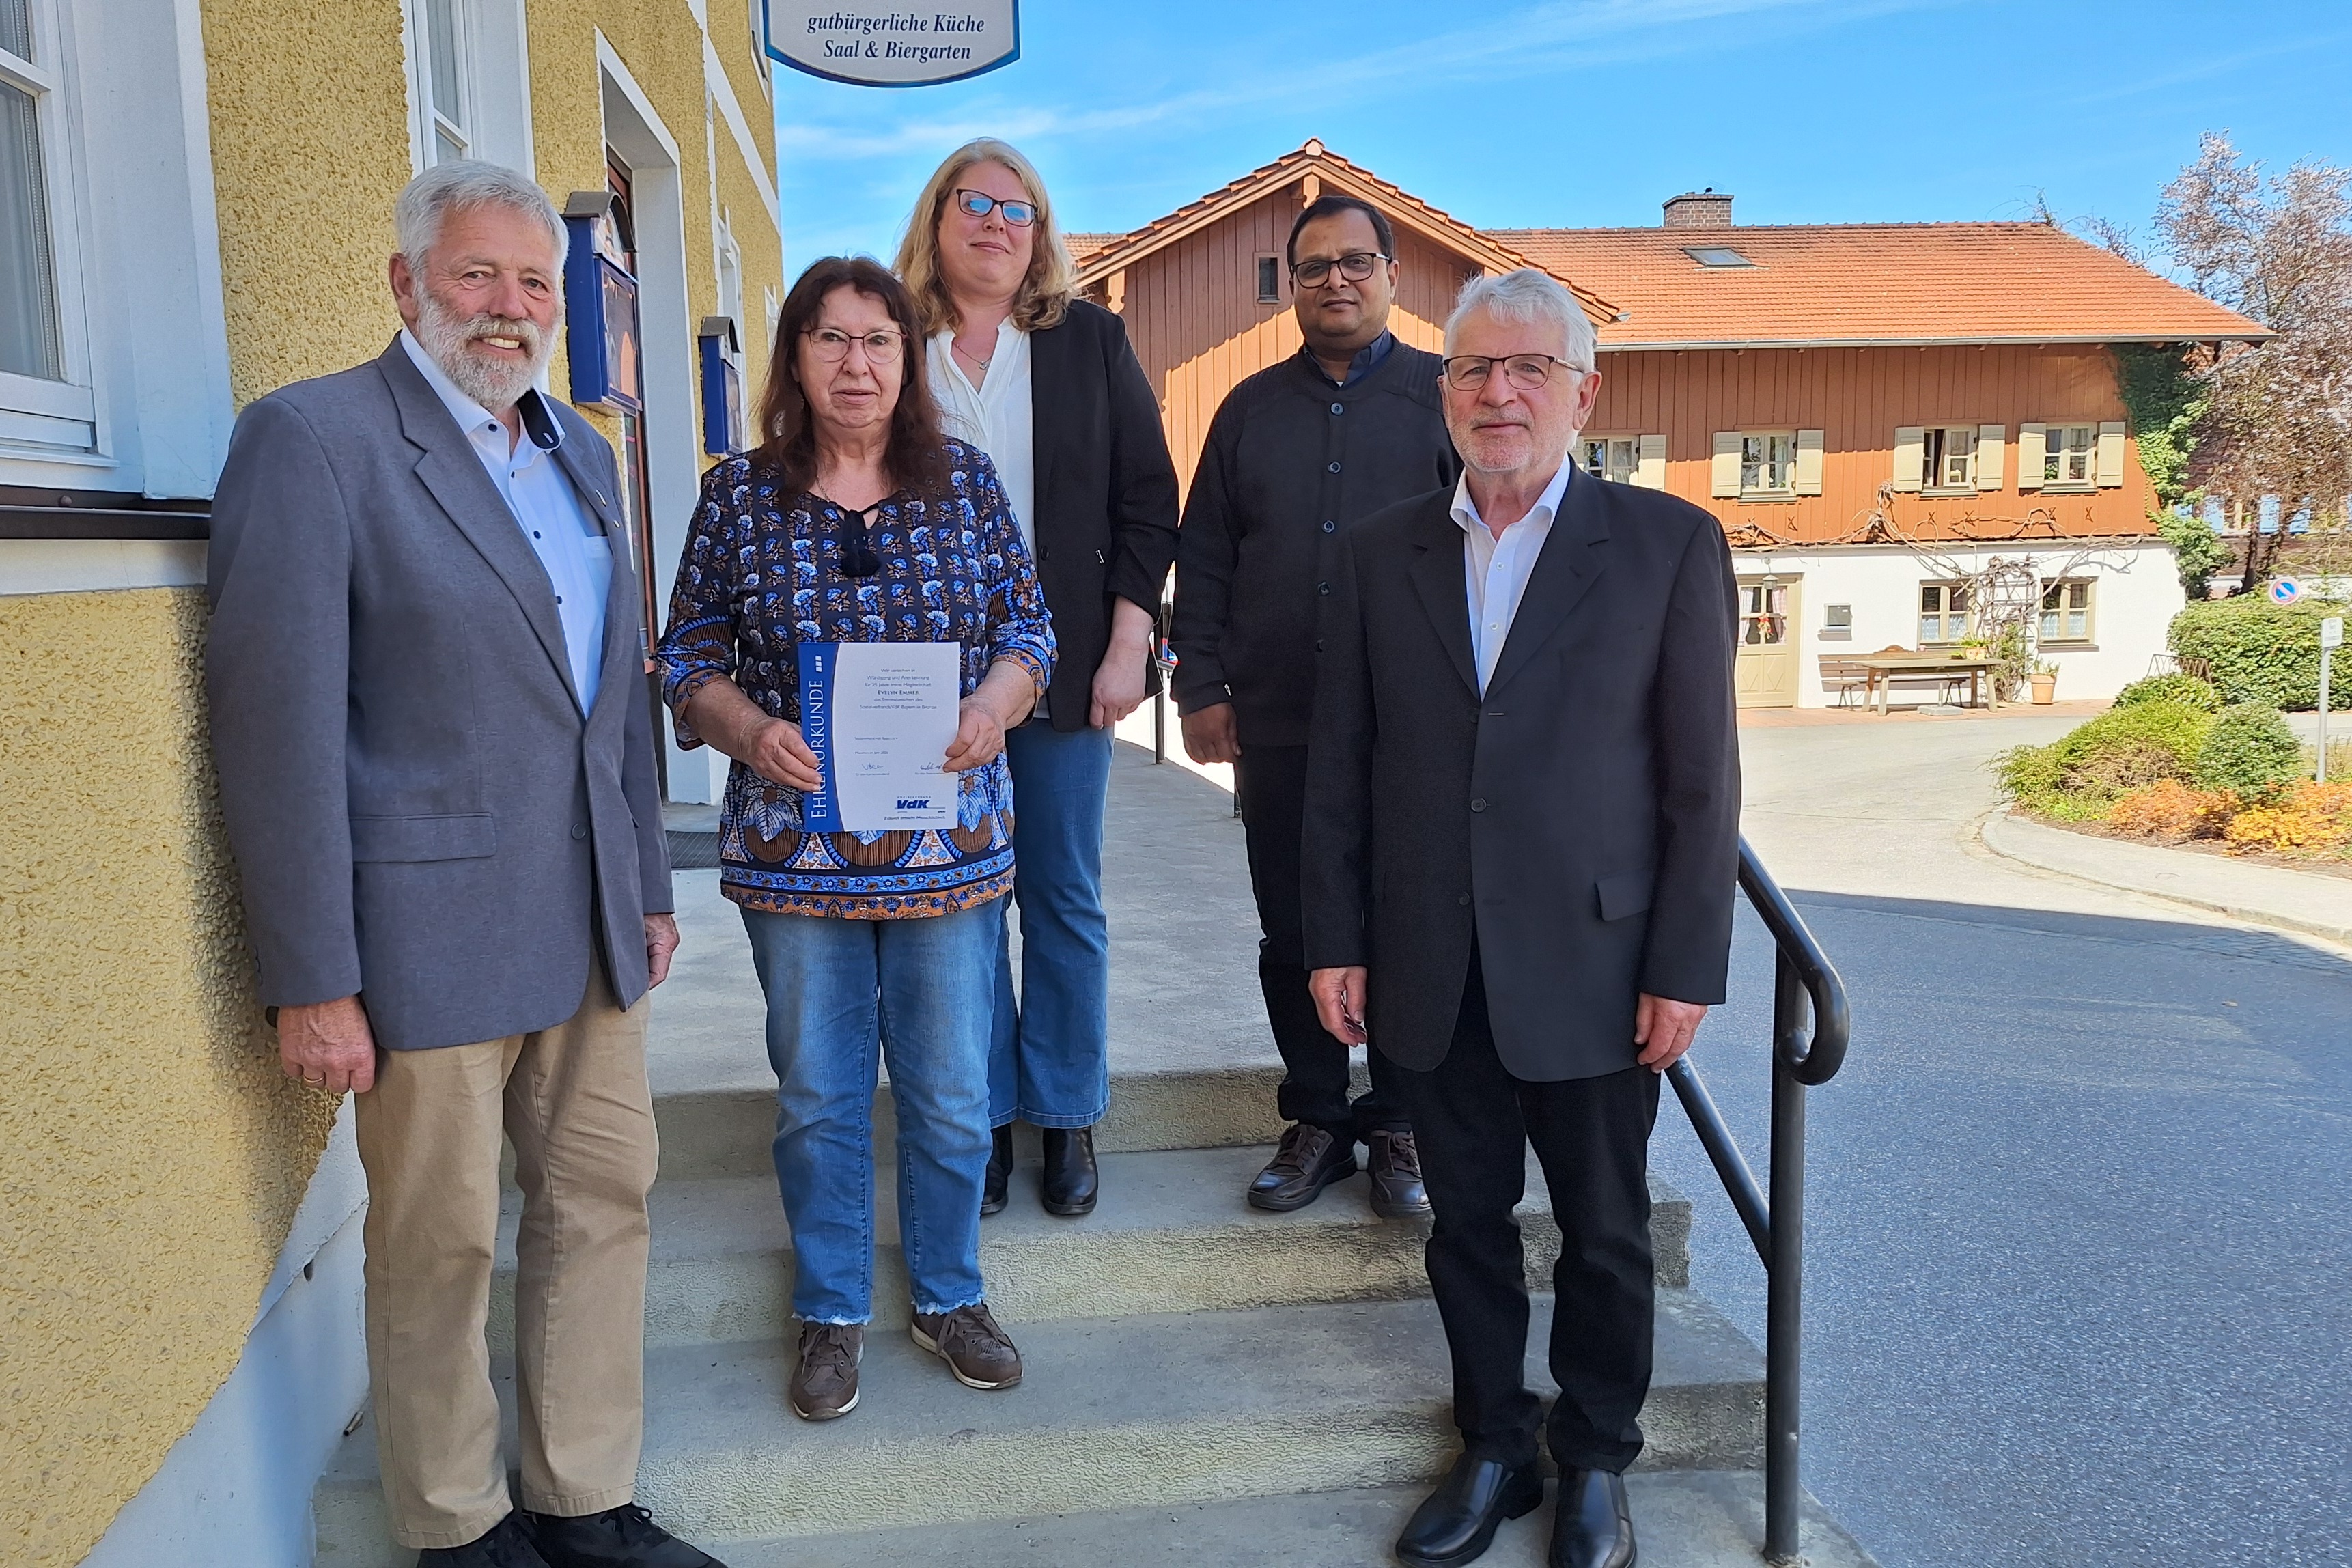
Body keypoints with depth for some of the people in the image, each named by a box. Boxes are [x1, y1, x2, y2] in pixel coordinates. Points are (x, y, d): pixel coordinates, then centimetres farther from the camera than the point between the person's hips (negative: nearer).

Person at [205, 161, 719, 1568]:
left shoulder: (582, 450, 13)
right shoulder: (310, 438, -9)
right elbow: (279, 724, -13)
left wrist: (649, 883, 16)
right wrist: (313, 981, -14)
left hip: (589, 926, 7)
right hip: (429, 931, -6)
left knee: (603, 1201, 13)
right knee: (441, 1242, 8)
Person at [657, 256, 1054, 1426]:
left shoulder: (965, 481, 3)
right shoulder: (739, 495, 0)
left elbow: (1027, 627, 6)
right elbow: (691, 656, 3)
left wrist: (995, 704, -14)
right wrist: (750, 727, -16)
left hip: (949, 841, 1)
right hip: (795, 843, 0)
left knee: (951, 1094, 11)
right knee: (817, 1097, 11)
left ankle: (949, 1297, 32)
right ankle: (831, 1315, 31)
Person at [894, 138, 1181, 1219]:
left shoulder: (1091, 340, 6)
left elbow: (1148, 501, 4)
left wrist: (1127, 646, -5)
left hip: (1063, 667, 1)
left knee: (1066, 900, 8)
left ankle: (1066, 1118, 21)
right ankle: (985, 1119, 20)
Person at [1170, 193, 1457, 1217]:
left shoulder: (1446, 398, 5)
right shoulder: (1251, 409, 13)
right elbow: (1203, 558, 11)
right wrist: (1201, 688, 3)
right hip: (1276, 724, 3)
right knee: (1291, 935, 8)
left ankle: (1402, 1124, 19)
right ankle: (1318, 1119, 22)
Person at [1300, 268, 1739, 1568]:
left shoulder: (1668, 545, -3)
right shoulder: (1381, 553, 6)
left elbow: (1701, 778, -4)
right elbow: (1339, 765, 6)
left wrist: (1686, 968, -8)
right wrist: (1334, 941, 1)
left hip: (1590, 970, -2)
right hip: (1428, 973, 3)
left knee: (1605, 1233, 12)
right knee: (1467, 1221, 14)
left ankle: (1596, 1463, 33)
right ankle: (1493, 1448, 34)